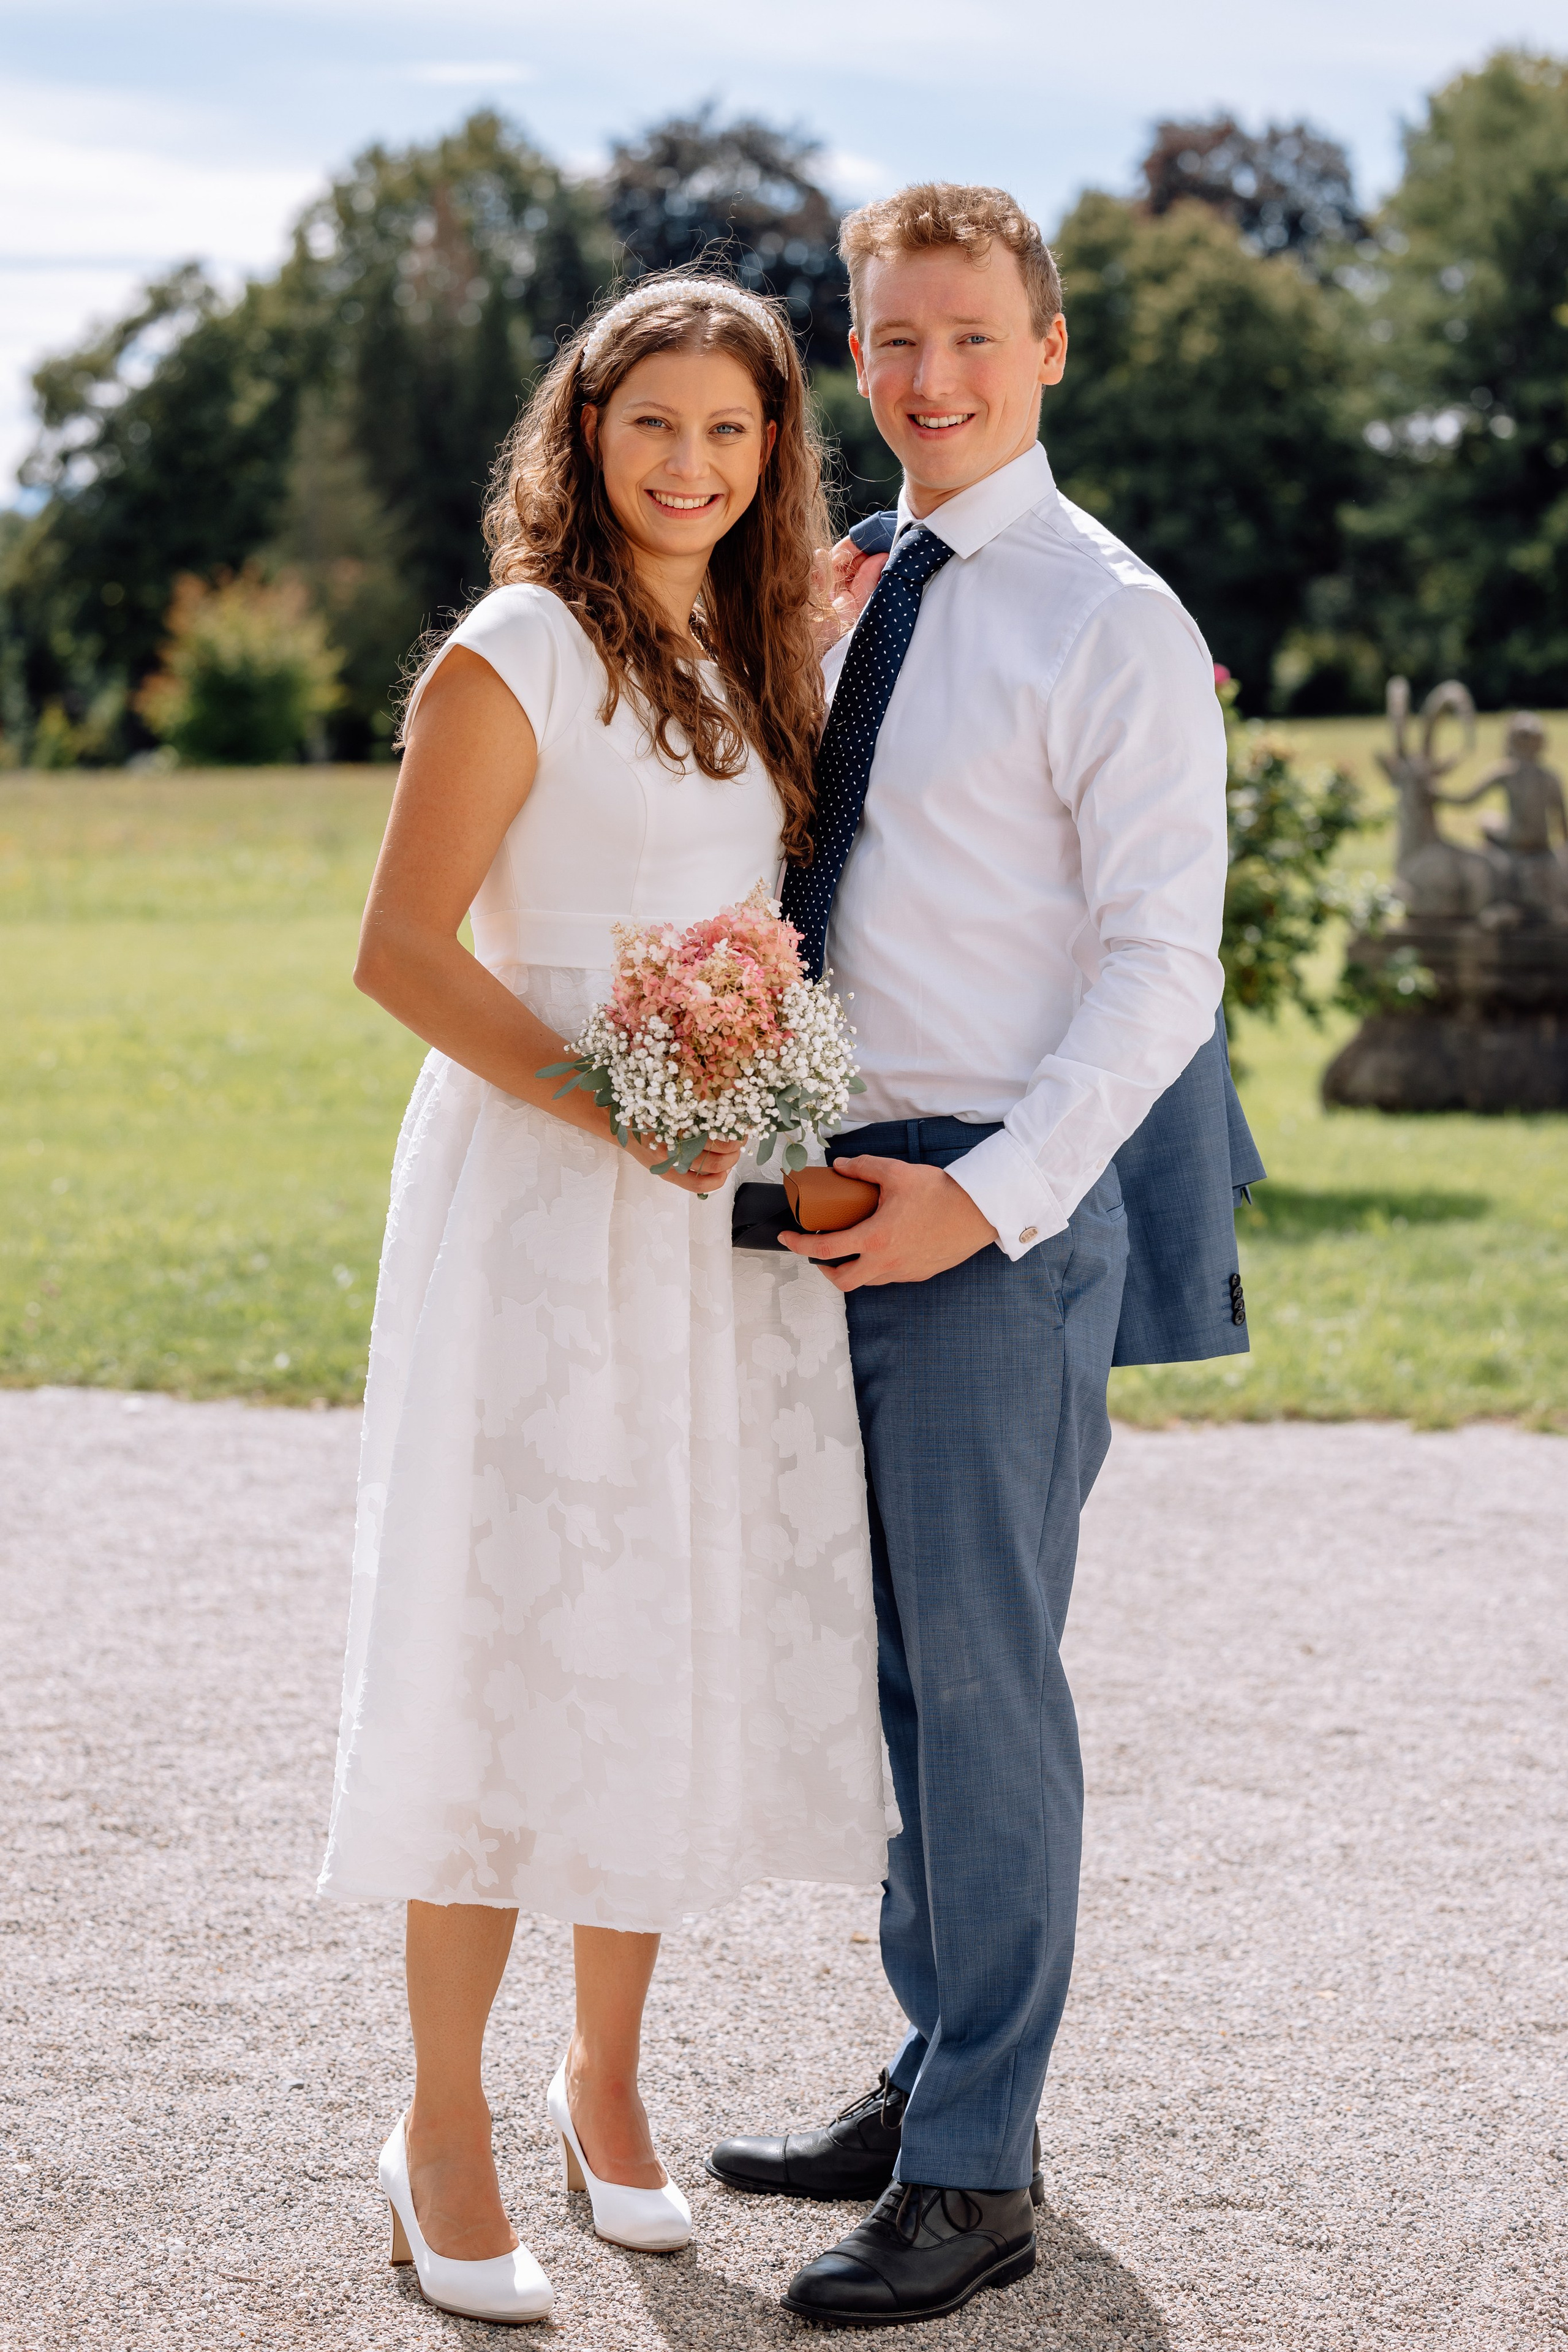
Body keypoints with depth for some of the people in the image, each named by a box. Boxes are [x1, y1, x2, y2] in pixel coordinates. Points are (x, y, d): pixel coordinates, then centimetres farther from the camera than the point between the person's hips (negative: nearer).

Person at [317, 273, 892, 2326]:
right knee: (517, 1641, -4)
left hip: (728, 1210, 7)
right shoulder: (519, 650, -8)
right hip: (541, 1200, -7)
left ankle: (607, 2081, 25)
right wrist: (609, 1108, -20)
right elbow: (402, 948, -13)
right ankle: (443, 2132, 8)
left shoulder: (759, 666, 14)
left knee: (686, 1648, 10)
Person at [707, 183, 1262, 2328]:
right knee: (899, 1666, 14)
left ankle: (975, 2175, 7)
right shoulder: (859, 602, 14)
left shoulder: (1112, 622, -10)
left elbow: (1160, 963, -14)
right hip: (854, 1186, 8)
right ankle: (932, 2083, 27)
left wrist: (986, 1195, -21)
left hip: (1003, 1206, -8)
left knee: (984, 1675, -3)